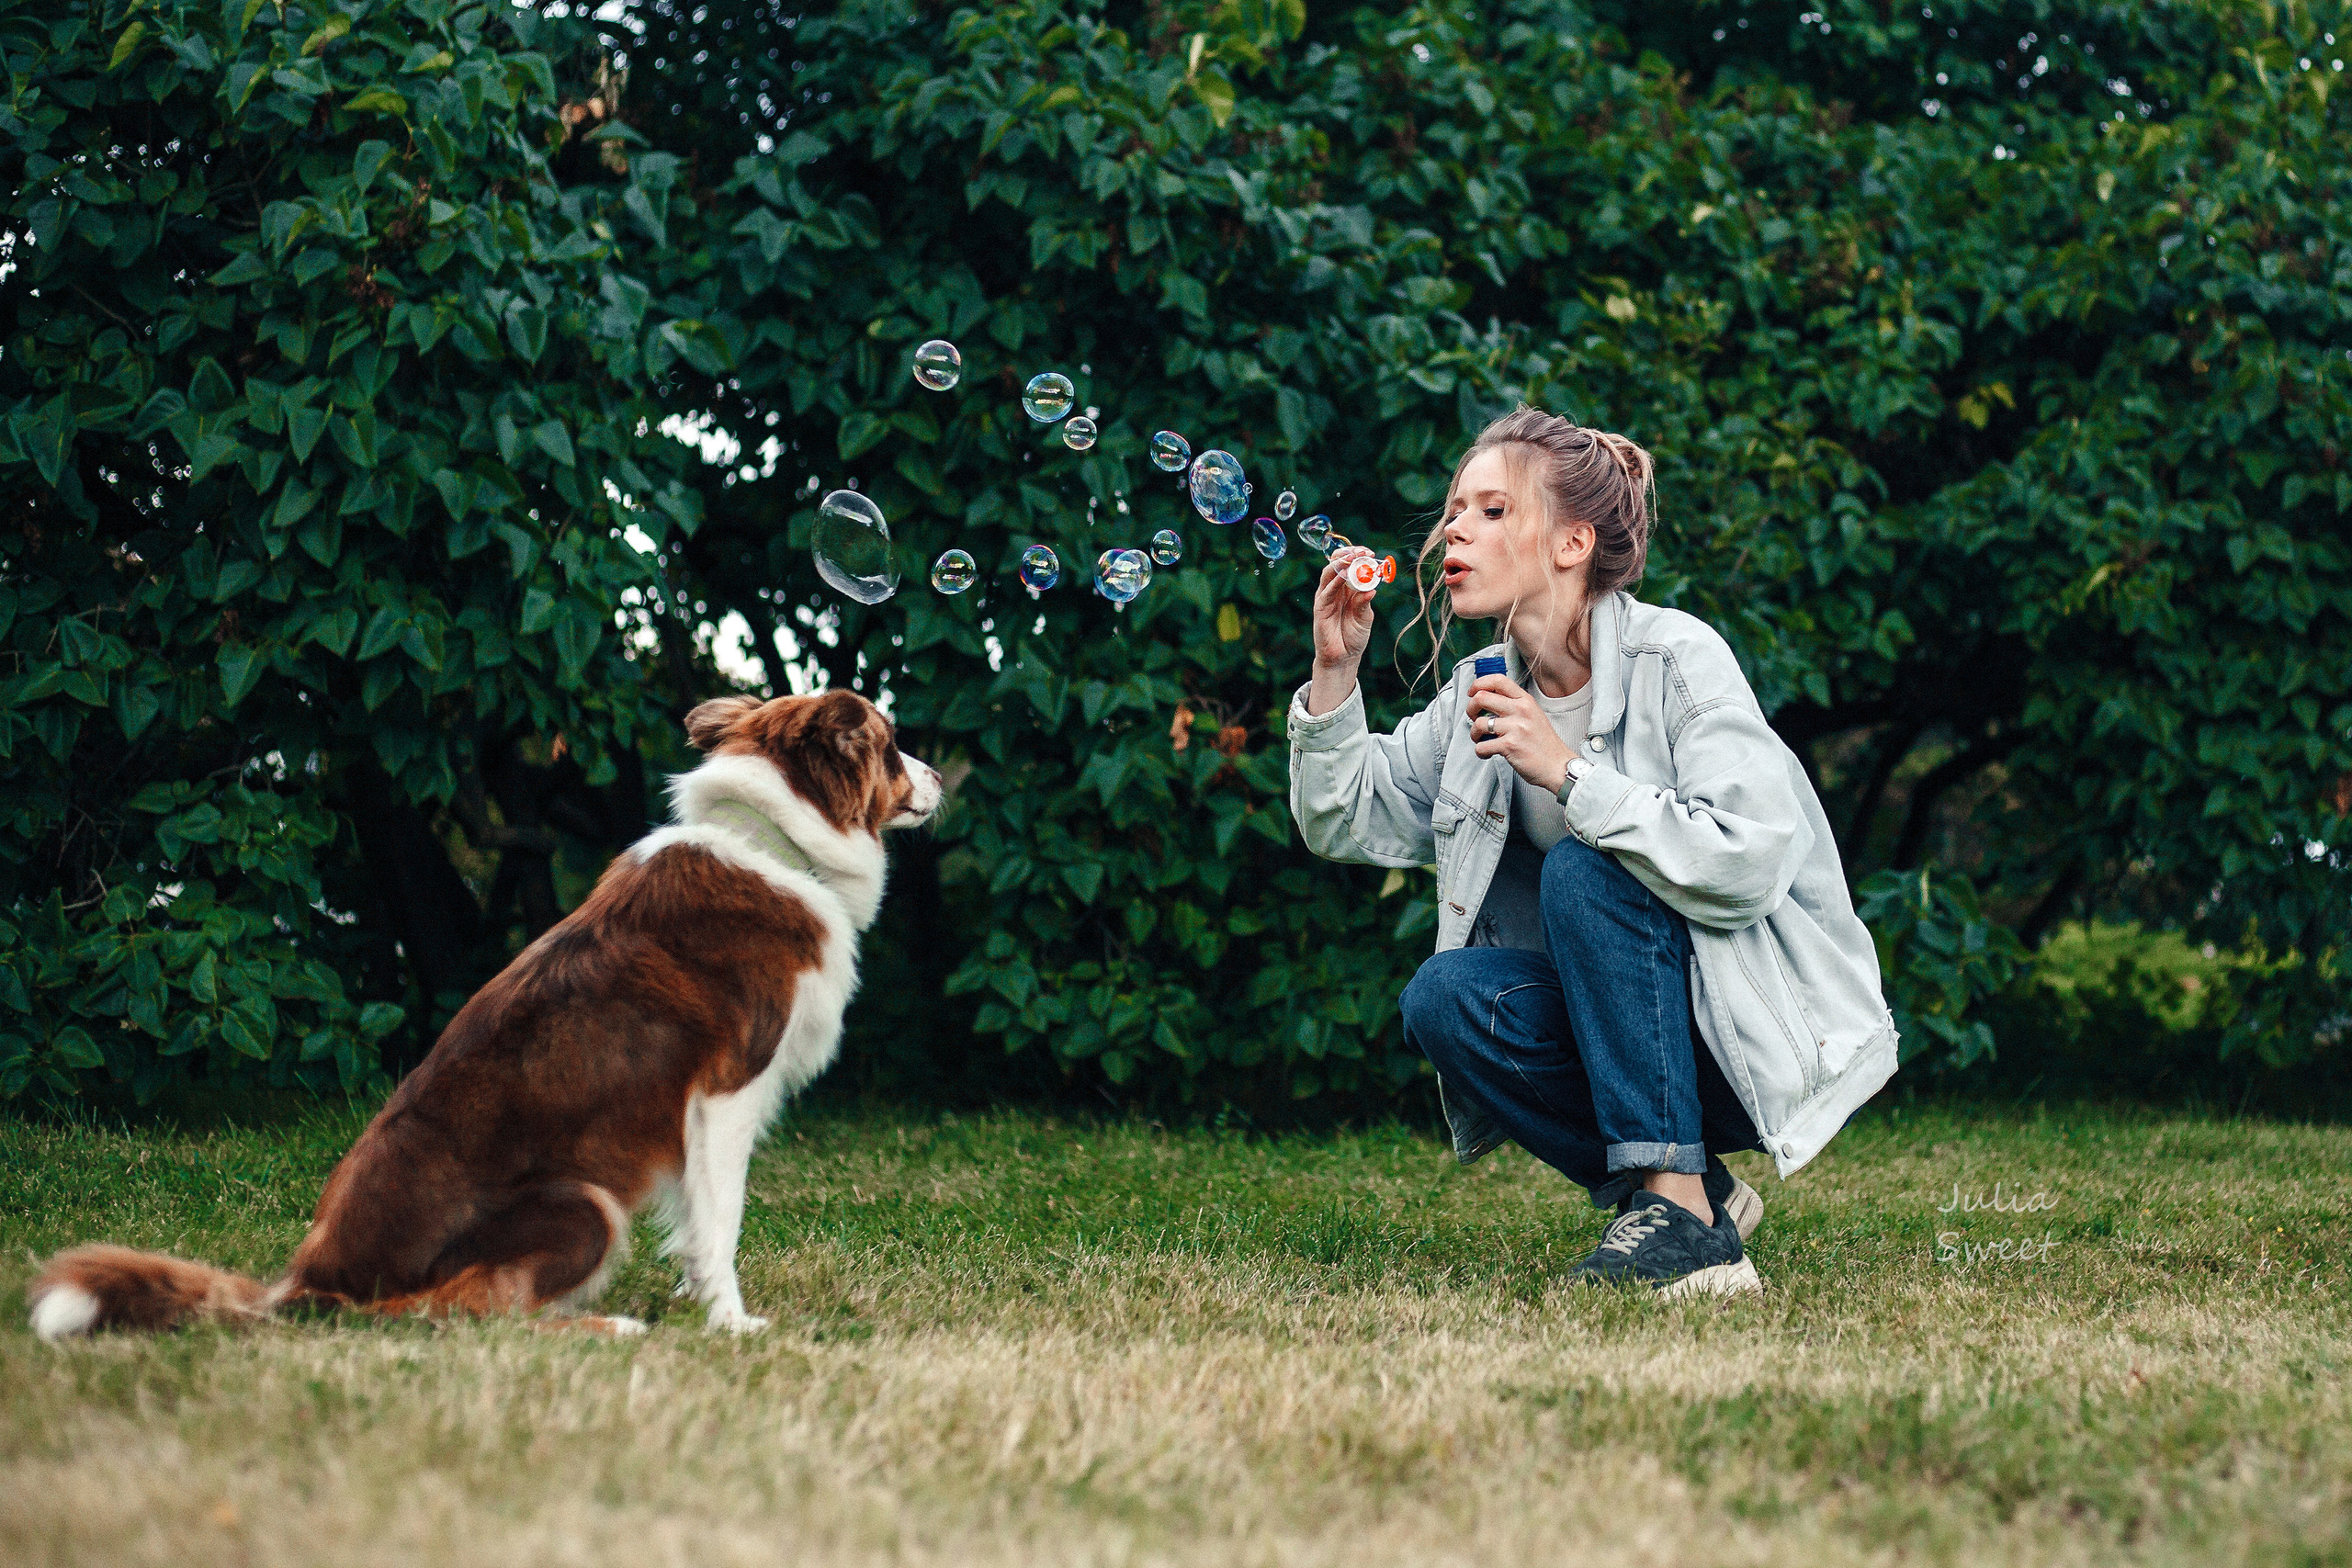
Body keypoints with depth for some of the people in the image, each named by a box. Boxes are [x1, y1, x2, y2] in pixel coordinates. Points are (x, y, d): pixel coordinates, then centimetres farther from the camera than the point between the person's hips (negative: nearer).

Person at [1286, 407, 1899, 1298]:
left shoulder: (1677, 659, -15)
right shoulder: (1482, 691, 5)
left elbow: (1746, 865, -27)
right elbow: (1345, 824, 8)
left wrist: (1566, 772, -28)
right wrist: (1334, 674, -6)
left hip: (1772, 1033, -6)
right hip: (1640, 1015, 6)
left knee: (1584, 872, -27)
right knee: (1446, 997, -18)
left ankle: (1678, 1206, -26)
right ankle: (1693, 1193, -4)